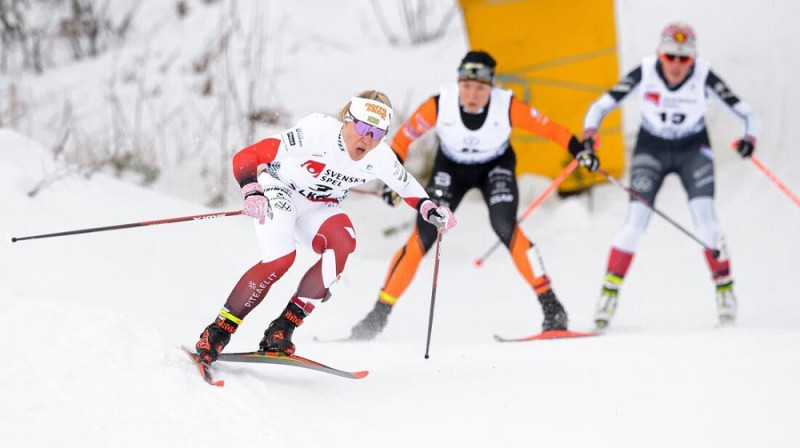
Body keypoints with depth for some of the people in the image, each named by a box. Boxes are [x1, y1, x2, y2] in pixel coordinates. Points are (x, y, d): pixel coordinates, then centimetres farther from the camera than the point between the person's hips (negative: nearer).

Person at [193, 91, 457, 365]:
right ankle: (217, 332, -18)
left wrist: (430, 211, -10)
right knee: (280, 259, -31)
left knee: (342, 244, -28)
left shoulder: (380, 158, -14)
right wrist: (251, 193, -47)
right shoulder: (316, 132, -30)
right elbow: (246, 157, -30)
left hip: (318, 209, 5)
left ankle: (282, 329, -24)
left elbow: (407, 186, 8)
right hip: (279, 191, -5)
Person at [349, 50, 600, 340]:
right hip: (451, 168, 1)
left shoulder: (507, 107, -29)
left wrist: (578, 149, -28)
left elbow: (548, 127, -19)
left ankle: (550, 306, -19)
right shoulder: (439, 106, -28)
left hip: (496, 167, -1)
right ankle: (380, 314, -2)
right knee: (422, 238, -10)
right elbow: (404, 136, -15)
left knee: (505, 228, -25)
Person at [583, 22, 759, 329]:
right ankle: (609, 293, -3)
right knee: (635, 223, -13)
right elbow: (601, 106, -14)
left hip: (694, 151, 0)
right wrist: (589, 131, -33)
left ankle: (725, 289, 0)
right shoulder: (645, 73, -20)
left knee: (705, 220, -16)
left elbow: (744, 113, -18)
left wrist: (750, 138, -38)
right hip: (651, 150, 0)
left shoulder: (704, 77, -22)